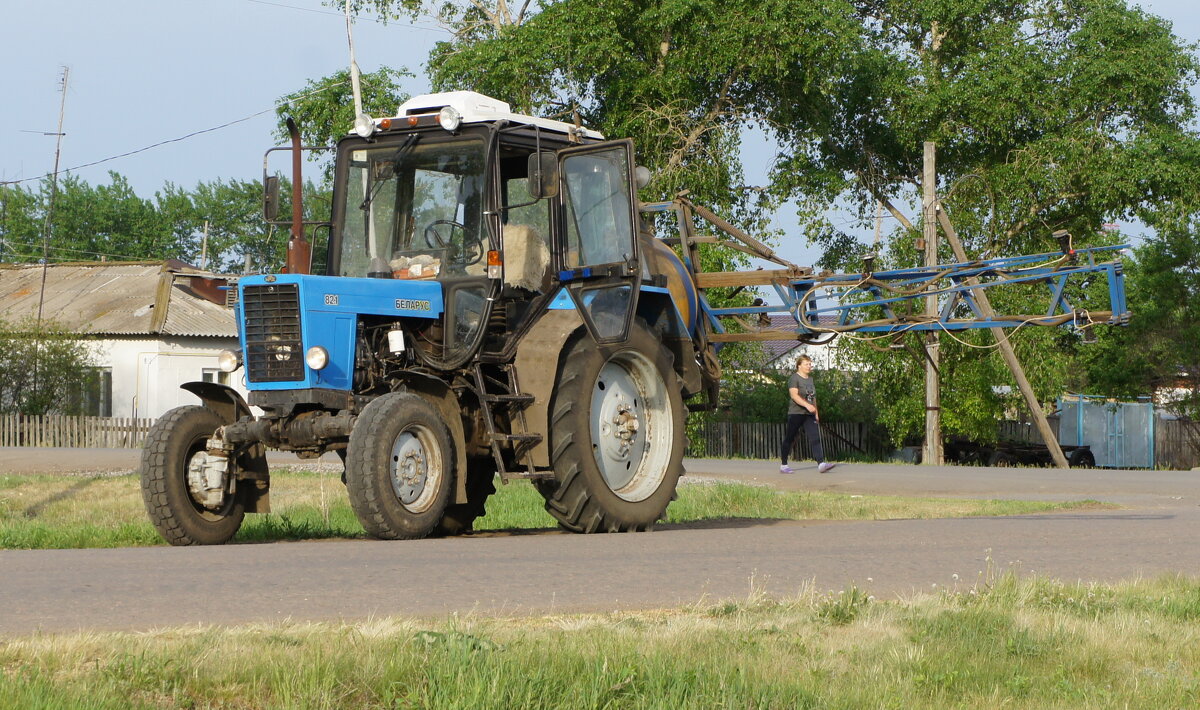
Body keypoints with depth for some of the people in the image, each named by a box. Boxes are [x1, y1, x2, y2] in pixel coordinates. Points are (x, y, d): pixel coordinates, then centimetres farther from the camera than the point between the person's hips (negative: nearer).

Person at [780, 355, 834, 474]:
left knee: (815, 438, -9)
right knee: (790, 439, 2)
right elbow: (794, 395, -20)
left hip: (809, 415, 6)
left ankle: (821, 464, -20)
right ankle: (783, 465, 13)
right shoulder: (794, 378, -7)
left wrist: (816, 413, 21)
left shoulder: (810, 379, 17)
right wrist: (807, 405, -32)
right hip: (796, 414, -6)